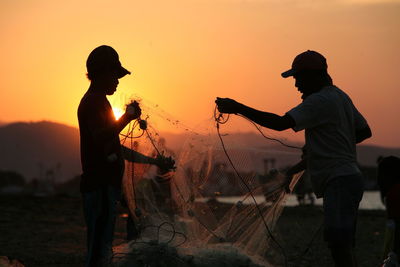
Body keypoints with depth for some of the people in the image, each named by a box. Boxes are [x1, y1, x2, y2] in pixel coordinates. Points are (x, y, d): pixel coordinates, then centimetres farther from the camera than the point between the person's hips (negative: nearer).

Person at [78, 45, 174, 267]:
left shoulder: (96, 101, 23)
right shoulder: (94, 102, -9)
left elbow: (113, 147, 28)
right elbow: (101, 138, -27)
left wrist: (152, 161, 29)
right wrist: (127, 117, -26)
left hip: (104, 184, 11)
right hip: (100, 186, -11)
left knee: (100, 248, 11)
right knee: (100, 249, -12)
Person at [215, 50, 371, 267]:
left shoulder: (320, 101, -13)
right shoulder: (340, 97, 19)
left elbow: (281, 123, -24)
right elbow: (365, 131, 29)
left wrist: (238, 108, -23)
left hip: (339, 181, -11)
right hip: (348, 178, 11)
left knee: (338, 243, -20)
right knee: (342, 245, 12)